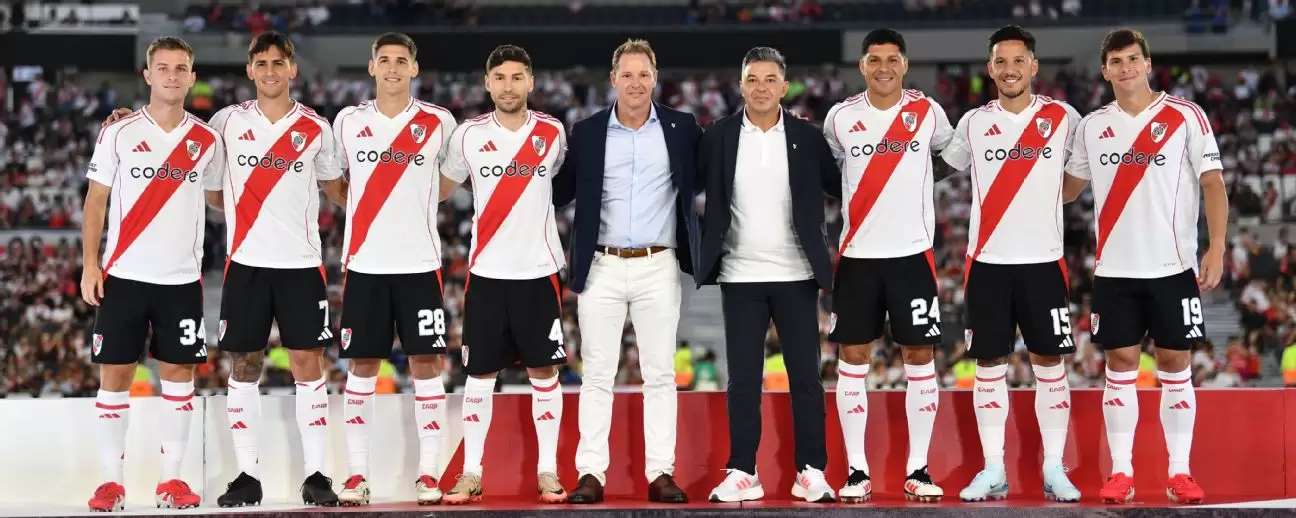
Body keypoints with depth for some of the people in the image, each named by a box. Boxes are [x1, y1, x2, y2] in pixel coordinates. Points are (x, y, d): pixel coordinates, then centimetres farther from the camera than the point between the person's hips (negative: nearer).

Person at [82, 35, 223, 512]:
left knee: (178, 373, 3)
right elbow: (96, 201, 1)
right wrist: (90, 264, -6)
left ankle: (171, 478, 11)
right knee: (114, 374, -1)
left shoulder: (207, 141, 5)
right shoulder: (118, 134, -1)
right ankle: (111, 479, 6)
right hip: (123, 275, -2)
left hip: (181, 279, 2)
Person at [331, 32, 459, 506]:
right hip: (364, 263, 1)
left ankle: (429, 474, 4)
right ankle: (357, 473, 8)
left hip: (419, 263, -1)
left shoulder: (438, 123, 1)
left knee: (426, 364, -1)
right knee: (361, 367, 3)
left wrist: (413, 208, 12)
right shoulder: (348, 122, 5)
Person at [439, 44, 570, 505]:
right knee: (480, 374, 3)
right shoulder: (468, 135, 0)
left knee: (544, 371, 2)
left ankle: (547, 471, 9)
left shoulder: (553, 134, 1)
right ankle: (472, 473, 9)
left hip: (538, 271, 0)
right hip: (486, 272, 0)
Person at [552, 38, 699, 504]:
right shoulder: (586, 133, 4)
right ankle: (591, 473, 4)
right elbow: (559, 190, 6)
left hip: (659, 268, 0)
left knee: (660, 374, 3)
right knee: (597, 373, 1)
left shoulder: (681, 128, 4)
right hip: (602, 269, 0)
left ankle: (661, 473, 6)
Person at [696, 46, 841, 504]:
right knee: (742, 379, 3)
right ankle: (743, 473, 8)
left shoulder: (807, 137, 0)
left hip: (795, 275, 0)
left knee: (805, 376, 3)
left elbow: (839, 188, 5)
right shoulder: (718, 137, 1)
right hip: (740, 275, 0)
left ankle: (811, 472, 9)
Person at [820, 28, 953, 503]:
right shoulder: (840, 118, 2)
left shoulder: (928, 112, 0)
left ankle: (917, 468, 7)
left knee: (920, 357, 1)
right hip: (857, 255, 1)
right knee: (852, 358, 1)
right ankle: (857, 470, 7)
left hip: (912, 253, 0)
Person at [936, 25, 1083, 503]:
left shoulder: (1064, 118, 1)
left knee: (1049, 363, 1)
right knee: (989, 365, 3)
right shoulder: (974, 122, 6)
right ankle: (993, 471, 8)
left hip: (1043, 261, -1)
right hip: (988, 262, 1)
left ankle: (1054, 469, 7)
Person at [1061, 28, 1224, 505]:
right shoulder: (1092, 125, 8)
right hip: (1115, 268, 2)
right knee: (1120, 365, 2)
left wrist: (1217, 247, -13)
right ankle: (1120, 473, 6)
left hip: (1173, 266, -2)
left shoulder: (1186, 117, -2)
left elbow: (1212, 182, -4)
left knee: (1175, 364, 2)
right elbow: (1069, 187, 20)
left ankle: (1180, 473, 6)